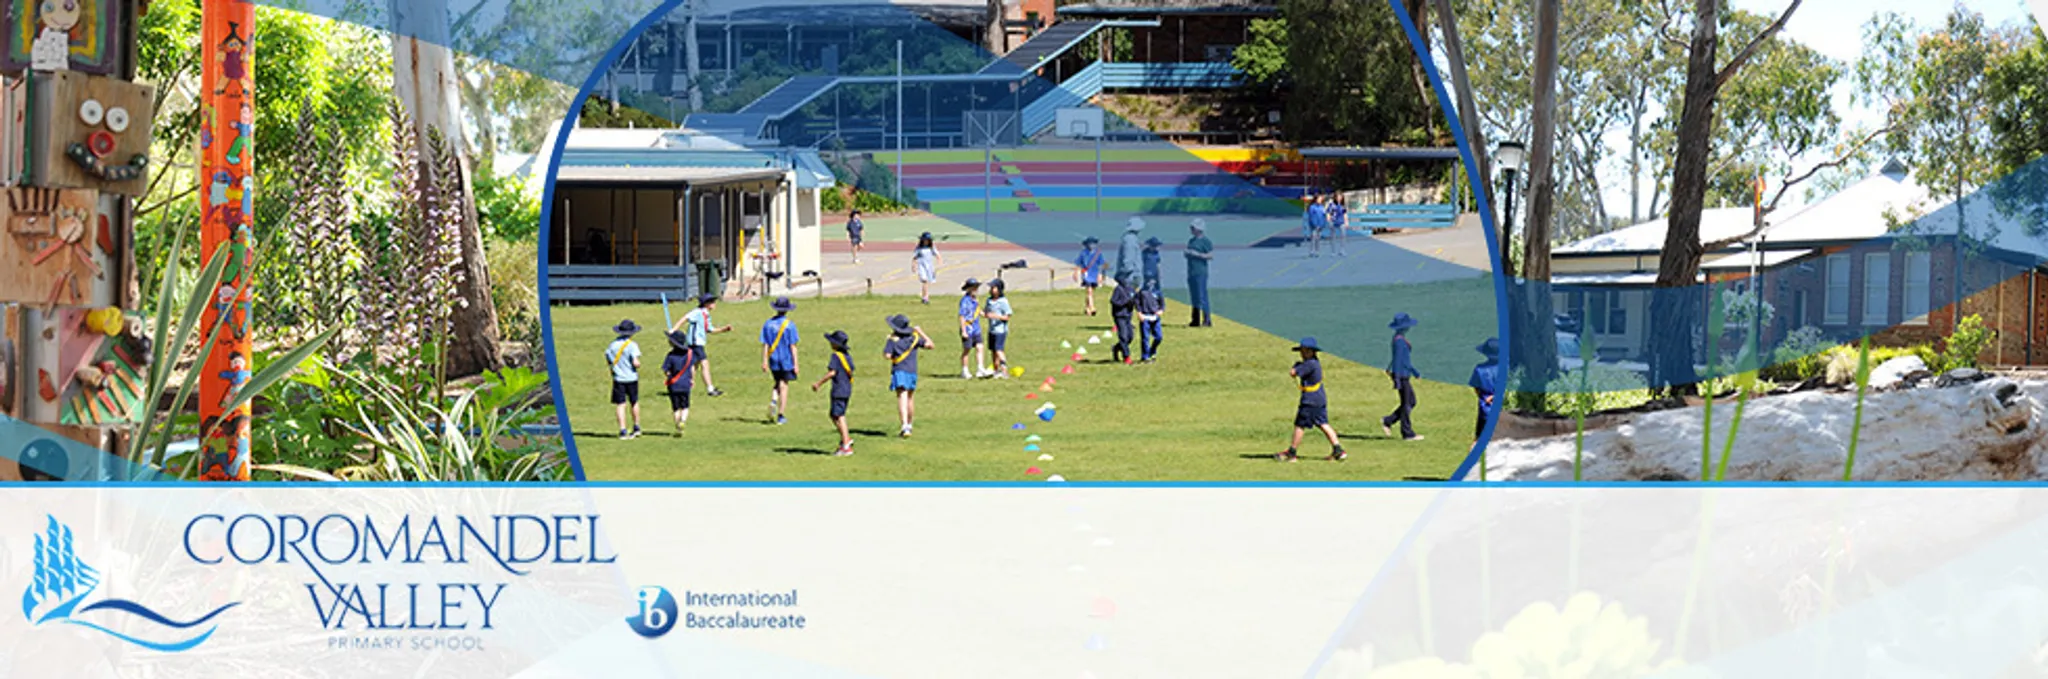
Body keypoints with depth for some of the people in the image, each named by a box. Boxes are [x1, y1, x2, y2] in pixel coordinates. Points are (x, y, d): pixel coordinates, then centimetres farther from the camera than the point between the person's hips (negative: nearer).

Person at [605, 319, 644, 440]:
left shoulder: (613, 345, 0)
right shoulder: (632, 345, -12)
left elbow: (608, 360, 3)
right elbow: (635, 363, -19)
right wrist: (638, 365, 3)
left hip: (618, 379, 2)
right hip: (631, 378, -2)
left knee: (621, 405, 1)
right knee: (634, 403, 17)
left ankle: (622, 431, -6)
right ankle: (636, 428, 26)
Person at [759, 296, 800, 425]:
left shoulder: (768, 324, 0)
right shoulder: (790, 325, -10)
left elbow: (765, 345, 1)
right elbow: (793, 346, -10)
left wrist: (764, 361, 5)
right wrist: (795, 364, -6)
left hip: (773, 360, 3)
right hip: (786, 360, -3)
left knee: (778, 383, 22)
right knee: (784, 386, 4)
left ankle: (773, 400, -6)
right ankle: (780, 416, 4)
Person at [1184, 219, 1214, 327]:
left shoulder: (1205, 241, -8)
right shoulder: (1191, 240, 17)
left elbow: (1212, 255, -13)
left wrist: (1198, 254, -19)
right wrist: (1186, 254, 5)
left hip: (1201, 273, -8)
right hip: (1191, 273, 8)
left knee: (1202, 296, -9)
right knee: (1194, 297, 10)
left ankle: (1206, 320, -7)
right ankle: (1195, 321, 15)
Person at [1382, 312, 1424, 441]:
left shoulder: (1400, 338, 11)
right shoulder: (1399, 340, -20)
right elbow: (1398, 359, -22)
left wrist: (1414, 371, 25)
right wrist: (1397, 380, -22)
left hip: (1405, 374, 10)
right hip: (1402, 375, -10)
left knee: (1411, 402, 15)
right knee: (1406, 404, -1)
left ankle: (1387, 421, 18)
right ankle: (1407, 433, 7)